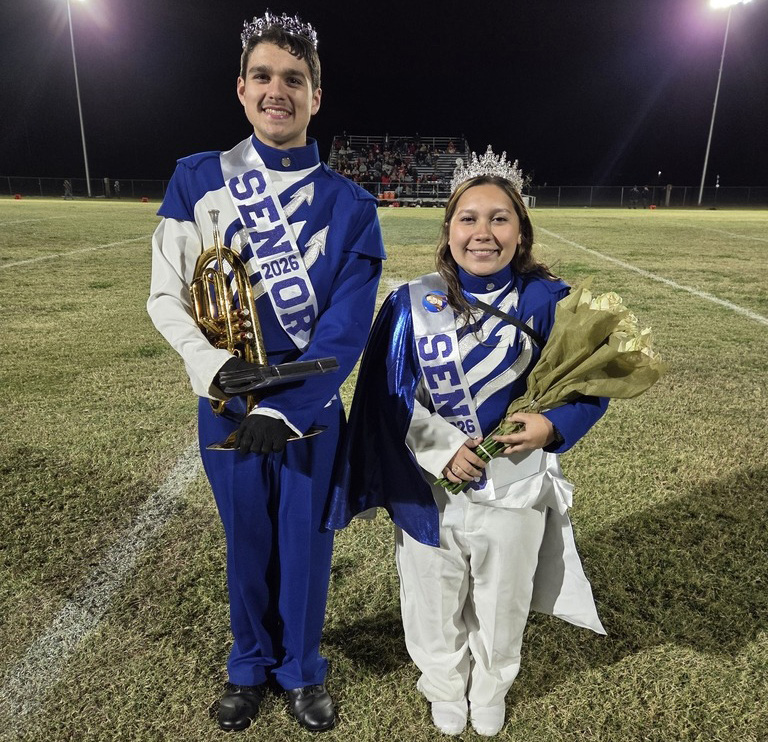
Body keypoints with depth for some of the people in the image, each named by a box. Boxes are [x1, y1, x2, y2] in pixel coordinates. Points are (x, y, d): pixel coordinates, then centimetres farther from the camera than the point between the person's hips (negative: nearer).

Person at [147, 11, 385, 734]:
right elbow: (167, 297, -2)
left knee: (306, 543, 13)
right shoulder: (197, 179, 0)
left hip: (312, 404, 0)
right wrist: (214, 369, -19)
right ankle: (250, 665, 43)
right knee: (248, 542, 17)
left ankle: (301, 669, 40)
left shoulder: (349, 205, -3)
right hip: (227, 403, 1)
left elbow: (346, 323, -11)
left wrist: (287, 406, -21)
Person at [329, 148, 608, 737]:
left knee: (502, 603, 21)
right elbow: (389, 392, -7)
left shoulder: (546, 301, -10)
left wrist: (554, 425, -19)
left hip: (513, 487, 0)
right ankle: (444, 689, 51)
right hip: (428, 485, 0)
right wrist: (443, 448, -17)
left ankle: (490, 693, 53)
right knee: (435, 600, 19)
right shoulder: (413, 303, -9)